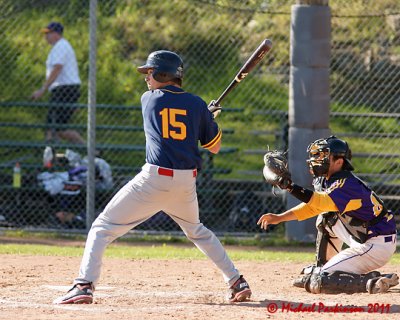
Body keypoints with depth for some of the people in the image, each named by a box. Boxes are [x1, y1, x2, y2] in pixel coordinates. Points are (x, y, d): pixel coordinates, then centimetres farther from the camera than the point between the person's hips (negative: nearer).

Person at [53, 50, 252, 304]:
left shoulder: (149, 99, 3)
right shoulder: (197, 104, 7)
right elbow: (215, 147, 14)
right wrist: (208, 117, 30)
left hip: (155, 178, -4)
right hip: (187, 181, 4)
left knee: (103, 227, 0)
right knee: (197, 231, 30)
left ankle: (85, 285, -16)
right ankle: (237, 282, 26)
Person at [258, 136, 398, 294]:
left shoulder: (347, 184, -21)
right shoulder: (325, 181, 9)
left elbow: (321, 202, -36)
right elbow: (313, 205, 17)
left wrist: (290, 186, -43)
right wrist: (279, 218, 10)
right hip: (362, 242, 10)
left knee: (317, 284, -14)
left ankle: (374, 282, -16)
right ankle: (320, 270, 29)